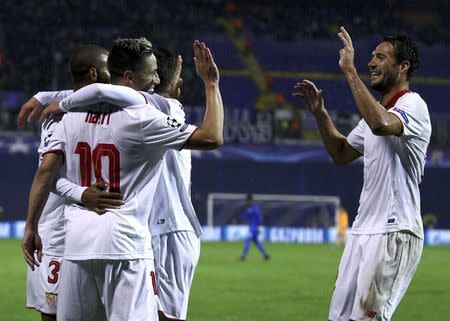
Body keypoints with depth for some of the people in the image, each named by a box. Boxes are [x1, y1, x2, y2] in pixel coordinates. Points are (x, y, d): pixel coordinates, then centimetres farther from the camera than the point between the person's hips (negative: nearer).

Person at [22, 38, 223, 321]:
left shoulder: (75, 114, 10)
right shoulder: (142, 118, -8)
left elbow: (46, 171, 7)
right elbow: (212, 138, -9)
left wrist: (31, 227, 12)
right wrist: (211, 84, 1)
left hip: (76, 241, 6)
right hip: (123, 244, -6)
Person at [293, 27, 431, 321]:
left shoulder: (413, 105, -10)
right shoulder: (378, 111, 20)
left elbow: (380, 125, -32)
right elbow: (341, 153, 29)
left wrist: (350, 70, -27)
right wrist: (320, 113, 16)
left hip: (395, 233, -10)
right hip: (363, 230, 10)